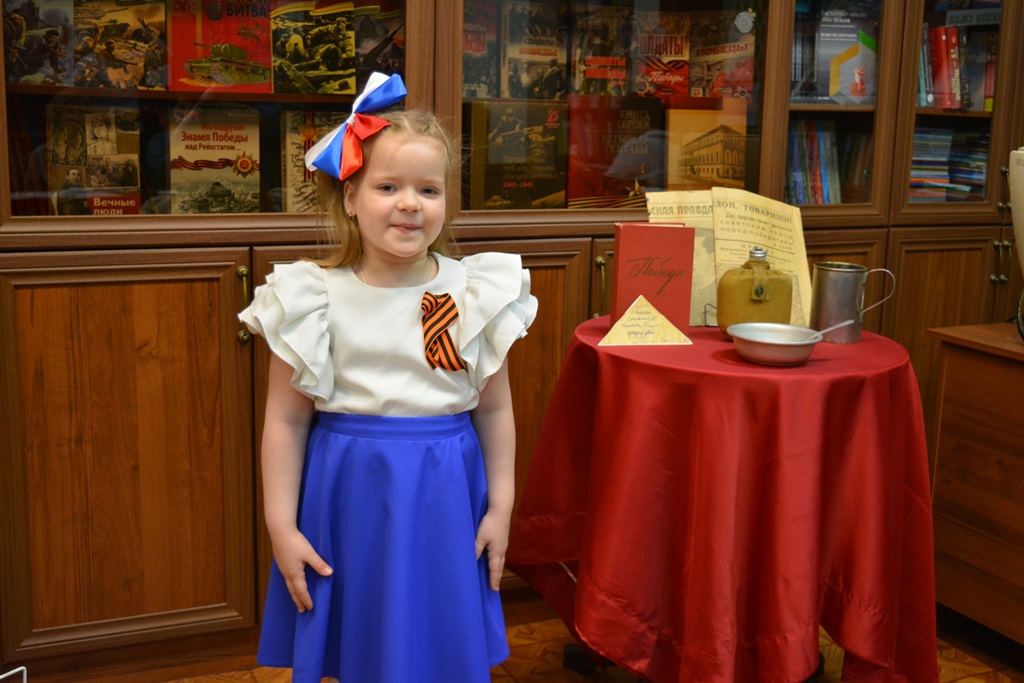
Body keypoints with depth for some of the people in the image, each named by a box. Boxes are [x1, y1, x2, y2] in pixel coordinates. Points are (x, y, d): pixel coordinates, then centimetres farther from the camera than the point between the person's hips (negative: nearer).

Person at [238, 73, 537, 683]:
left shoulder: (476, 294, -3)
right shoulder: (315, 301, -6)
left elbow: (495, 409, 4)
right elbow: (286, 420, -3)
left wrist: (500, 507, 4)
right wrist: (282, 527, -3)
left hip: (444, 497, 1)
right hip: (348, 495, -1)